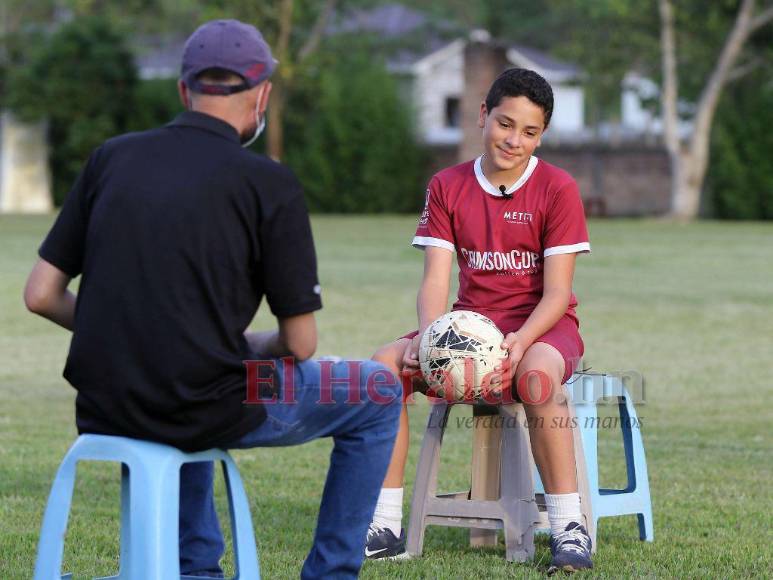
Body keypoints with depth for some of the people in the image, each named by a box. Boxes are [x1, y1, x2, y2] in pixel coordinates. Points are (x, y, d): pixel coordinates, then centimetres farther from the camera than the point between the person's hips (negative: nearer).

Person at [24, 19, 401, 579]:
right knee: (380, 392, 17)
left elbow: (41, 294, 6)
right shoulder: (271, 185, -7)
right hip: (202, 414, -5)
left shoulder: (112, 157, 5)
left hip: (102, 408, 5)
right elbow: (300, 343, -4)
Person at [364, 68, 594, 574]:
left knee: (537, 372, -40)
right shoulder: (448, 187, 5)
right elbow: (436, 278, -1)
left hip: (540, 325, -4)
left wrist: (521, 341, -30)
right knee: (386, 363, -22)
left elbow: (556, 293, -10)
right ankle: (384, 526, -18)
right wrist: (430, 335, -23)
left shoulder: (558, 189, -6)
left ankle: (570, 528, -34)